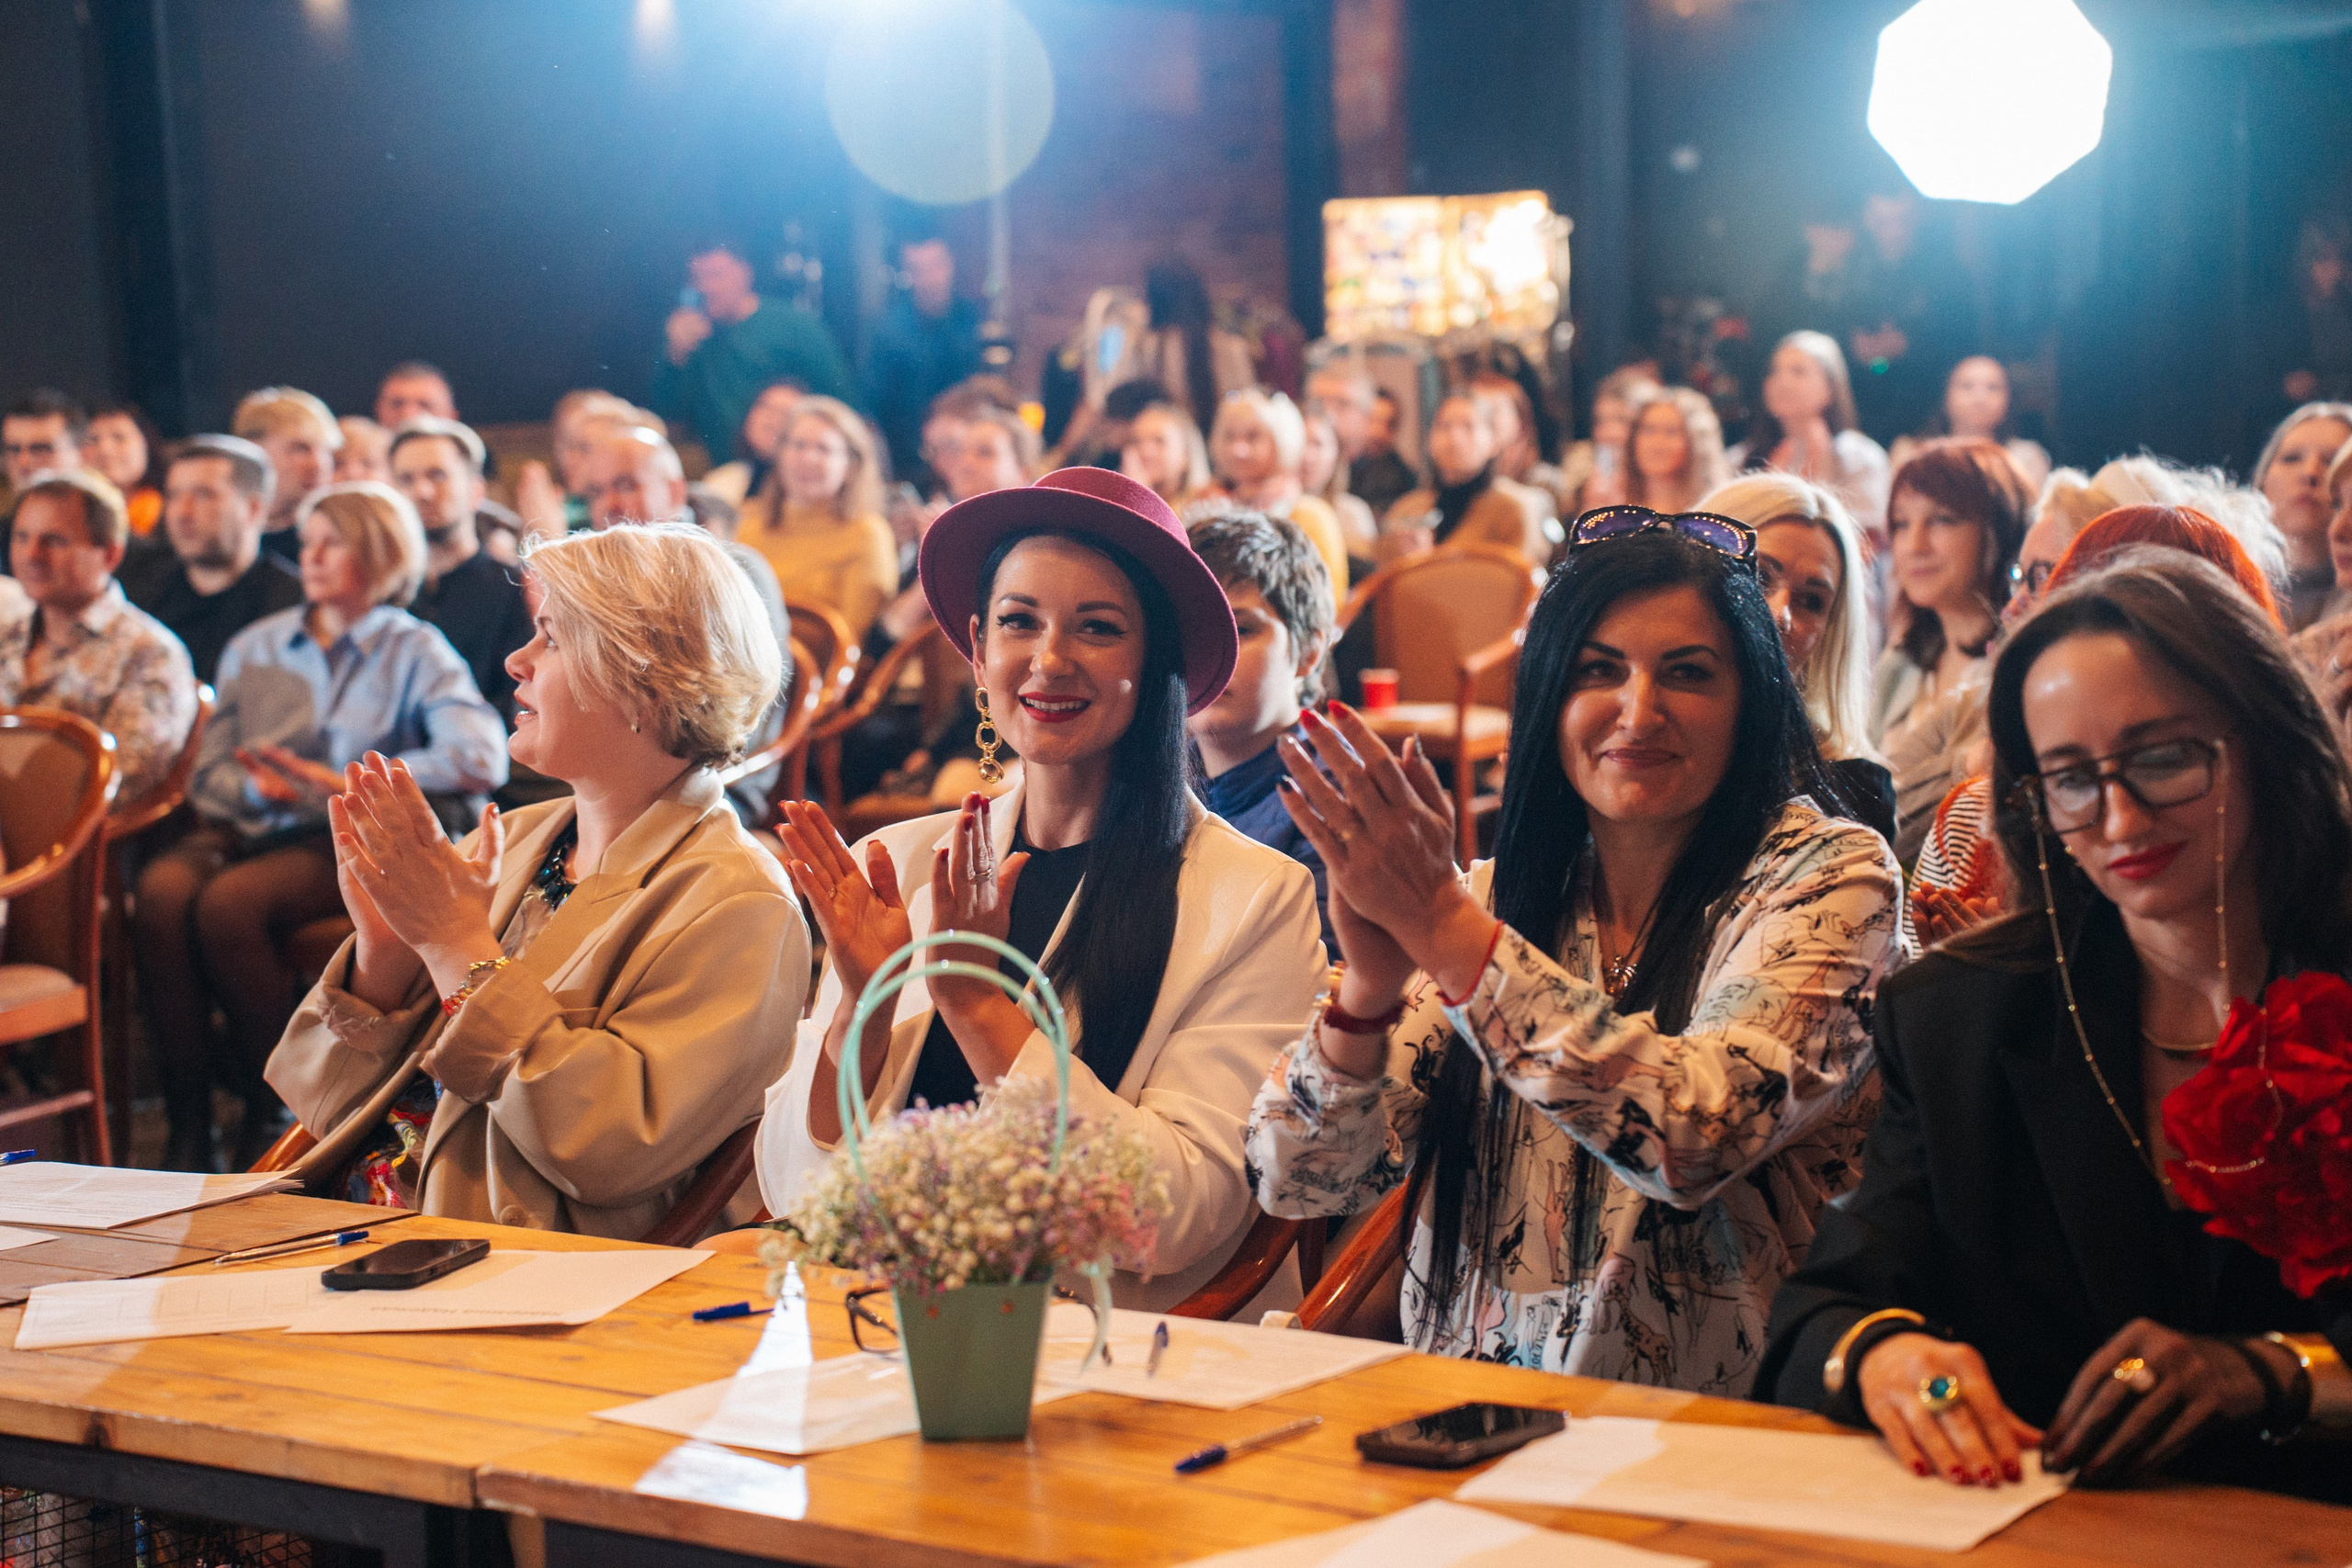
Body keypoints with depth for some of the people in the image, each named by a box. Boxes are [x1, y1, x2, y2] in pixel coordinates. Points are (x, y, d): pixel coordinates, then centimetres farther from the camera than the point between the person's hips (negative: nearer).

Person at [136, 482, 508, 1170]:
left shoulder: (415, 652, 6)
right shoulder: (253, 647, 21)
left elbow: (481, 759, -12)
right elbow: (209, 776, 15)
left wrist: (342, 784, -13)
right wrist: (256, 786, -10)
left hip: (351, 845, -4)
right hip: (246, 828, 4)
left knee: (229, 902, -33)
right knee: (162, 889, -30)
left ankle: (270, 1116, -17)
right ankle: (187, 1120, -25)